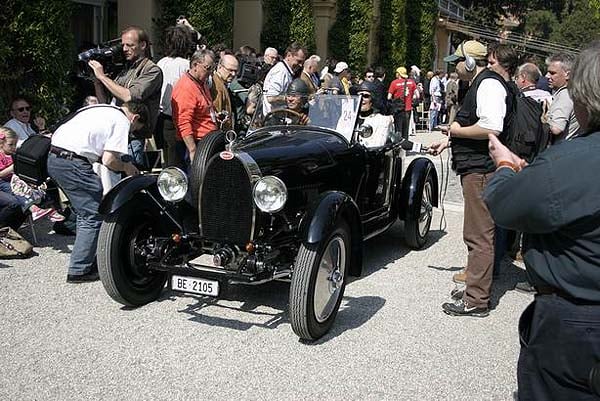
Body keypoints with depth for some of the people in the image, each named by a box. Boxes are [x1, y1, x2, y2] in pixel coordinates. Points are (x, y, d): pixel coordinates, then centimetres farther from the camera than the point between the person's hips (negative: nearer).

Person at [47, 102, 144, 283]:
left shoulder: (99, 109, 25)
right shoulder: (122, 121, -1)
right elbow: (108, 160, -10)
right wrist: (127, 168, 9)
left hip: (53, 157, 10)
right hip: (74, 164, -10)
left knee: (84, 213, 20)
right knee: (93, 217, -2)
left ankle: (89, 261, 26)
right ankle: (78, 271, 0)